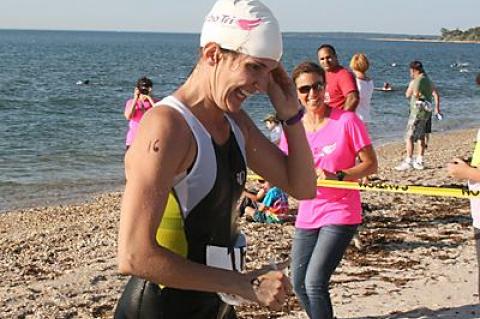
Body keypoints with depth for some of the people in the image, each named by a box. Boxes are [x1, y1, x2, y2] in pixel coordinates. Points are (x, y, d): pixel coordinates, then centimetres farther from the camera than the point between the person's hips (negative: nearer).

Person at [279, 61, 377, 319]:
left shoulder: (346, 121, -12)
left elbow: (371, 164, -9)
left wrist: (337, 176, -23)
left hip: (340, 213, -5)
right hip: (307, 215, 6)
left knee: (314, 282, -16)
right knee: (299, 284, 13)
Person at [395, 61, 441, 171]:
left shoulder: (418, 80, -13)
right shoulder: (428, 80, 14)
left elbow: (408, 95, -15)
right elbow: (436, 94, 15)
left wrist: (410, 84, -1)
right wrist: (437, 108, 19)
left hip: (417, 112, -9)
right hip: (427, 112, 9)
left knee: (409, 137, -7)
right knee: (421, 137, 15)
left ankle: (408, 162, -10)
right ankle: (419, 162, 19)